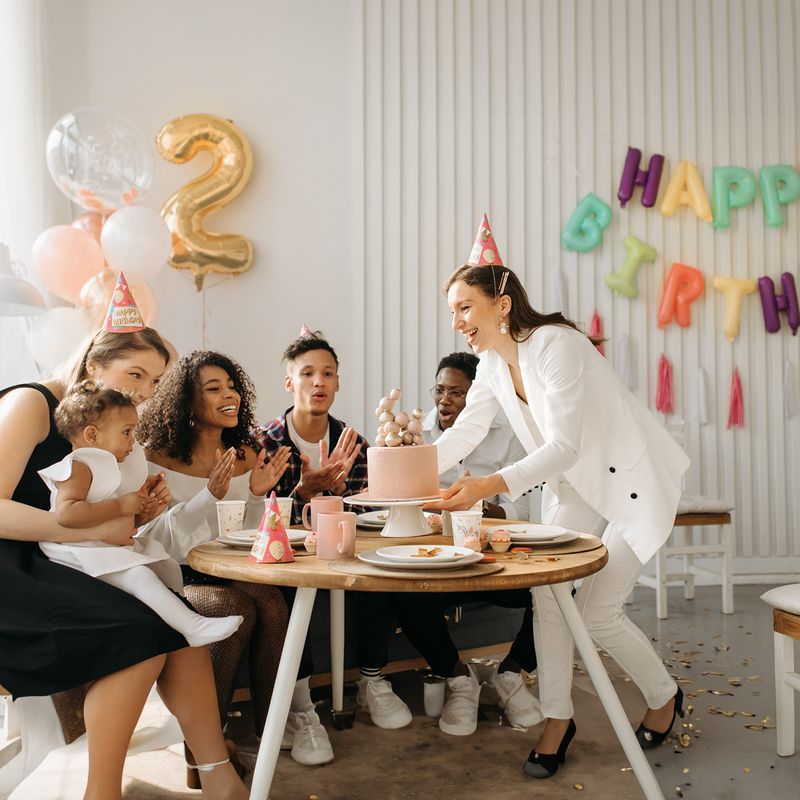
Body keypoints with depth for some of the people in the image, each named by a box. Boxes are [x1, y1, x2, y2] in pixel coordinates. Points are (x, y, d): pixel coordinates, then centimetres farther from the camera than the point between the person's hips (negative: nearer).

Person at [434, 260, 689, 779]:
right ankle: (558, 718, 13)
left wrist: (492, 485, -46)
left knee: (598, 611, -7)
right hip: (577, 483, 7)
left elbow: (564, 446, -33)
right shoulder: (493, 363, -2)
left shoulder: (555, 345, -28)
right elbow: (464, 433, -3)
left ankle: (665, 698, 22)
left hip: (636, 478, -7)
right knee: (545, 587, -4)